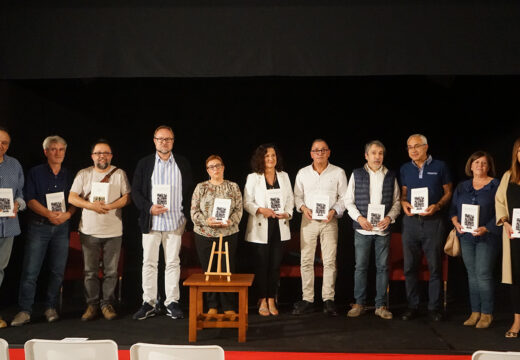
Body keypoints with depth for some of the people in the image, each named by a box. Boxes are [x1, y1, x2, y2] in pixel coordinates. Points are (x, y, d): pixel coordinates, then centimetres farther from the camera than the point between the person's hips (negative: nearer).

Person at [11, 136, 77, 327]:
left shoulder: (69, 175, 13)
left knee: (58, 270, 3)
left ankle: (51, 308, 15)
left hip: (61, 227, 3)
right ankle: (25, 311, 1)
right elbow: (30, 200, -3)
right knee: (30, 270, -5)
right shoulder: (35, 173, 4)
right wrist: (49, 214, -16)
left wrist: (67, 214, -10)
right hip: (39, 226, -3)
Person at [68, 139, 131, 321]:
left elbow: (127, 197, 0)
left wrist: (110, 206, -17)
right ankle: (92, 304, 15)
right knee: (90, 271, 5)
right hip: (89, 231, 1)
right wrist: (92, 205, -15)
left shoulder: (119, 173, 5)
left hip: (113, 231, 0)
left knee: (111, 271, 3)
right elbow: (72, 198, 0)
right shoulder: (83, 174, 6)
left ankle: (107, 303, 14)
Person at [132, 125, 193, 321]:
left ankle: (172, 302, 11)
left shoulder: (183, 163, 8)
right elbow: (136, 192, 3)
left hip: (175, 221, 0)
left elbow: (189, 191, 10)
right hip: (151, 221, 0)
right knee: (149, 262, 3)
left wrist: (186, 215, 0)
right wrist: (149, 208, -12)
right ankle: (149, 303, 11)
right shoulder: (144, 163, 6)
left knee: (173, 262, 4)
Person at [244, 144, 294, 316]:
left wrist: (287, 213, -5)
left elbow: (290, 198, 12)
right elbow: (247, 202, -1)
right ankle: (262, 300, 12)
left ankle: (271, 300, 14)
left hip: (279, 226, 3)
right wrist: (260, 210, -17)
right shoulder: (253, 178, 2)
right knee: (261, 264, 1)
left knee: (275, 264, 4)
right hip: (260, 227, -3)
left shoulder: (284, 176, 11)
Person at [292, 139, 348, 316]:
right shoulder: (303, 173, 9)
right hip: (308, 220, 2)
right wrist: (303, 208, -8)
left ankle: (328, 299, 6)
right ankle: (307, 299, 8)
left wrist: (334, 211, -12)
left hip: (329, 221, -1)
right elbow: (297, 196, 12)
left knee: (330, 261, -2)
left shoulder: (338, 172, 4)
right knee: (306, 261, 1)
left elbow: (344, 198, 4)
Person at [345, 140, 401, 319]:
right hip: (362, 229, -1)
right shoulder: (357, 175, 4)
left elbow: (396, 202, 8)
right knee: (360, 267, 3)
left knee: (382, 267, 4)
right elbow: (349, 201, 4)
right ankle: (359, 304, 13)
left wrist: (389, 217, -9)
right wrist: (359, 217, -11)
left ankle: (381, 305, 13)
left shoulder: (390, 176, 7)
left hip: (383, 229, 1)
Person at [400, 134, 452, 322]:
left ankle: (434, 307, 10)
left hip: (433, 221, -3)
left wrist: (437, 206, -12)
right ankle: (412, 306, 15)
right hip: (411, 220, 3)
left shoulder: (440, 166, 1)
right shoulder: (405, 169, 11)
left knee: (435, 266, 1)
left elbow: (448, 192, 4)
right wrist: (404, 203, -4)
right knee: (410, 266, 5)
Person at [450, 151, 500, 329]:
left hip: (487, 236, -5)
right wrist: (457, 224, -4)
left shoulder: (496, 186, -1)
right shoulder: (462, 187, 14)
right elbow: (453, 209, 15)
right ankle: (475, 312, 15)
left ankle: (487, 314, 4)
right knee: (472, 275, 8)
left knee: (483, 274, -7)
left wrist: (486, 228, -17)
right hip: (466, 236, 5)